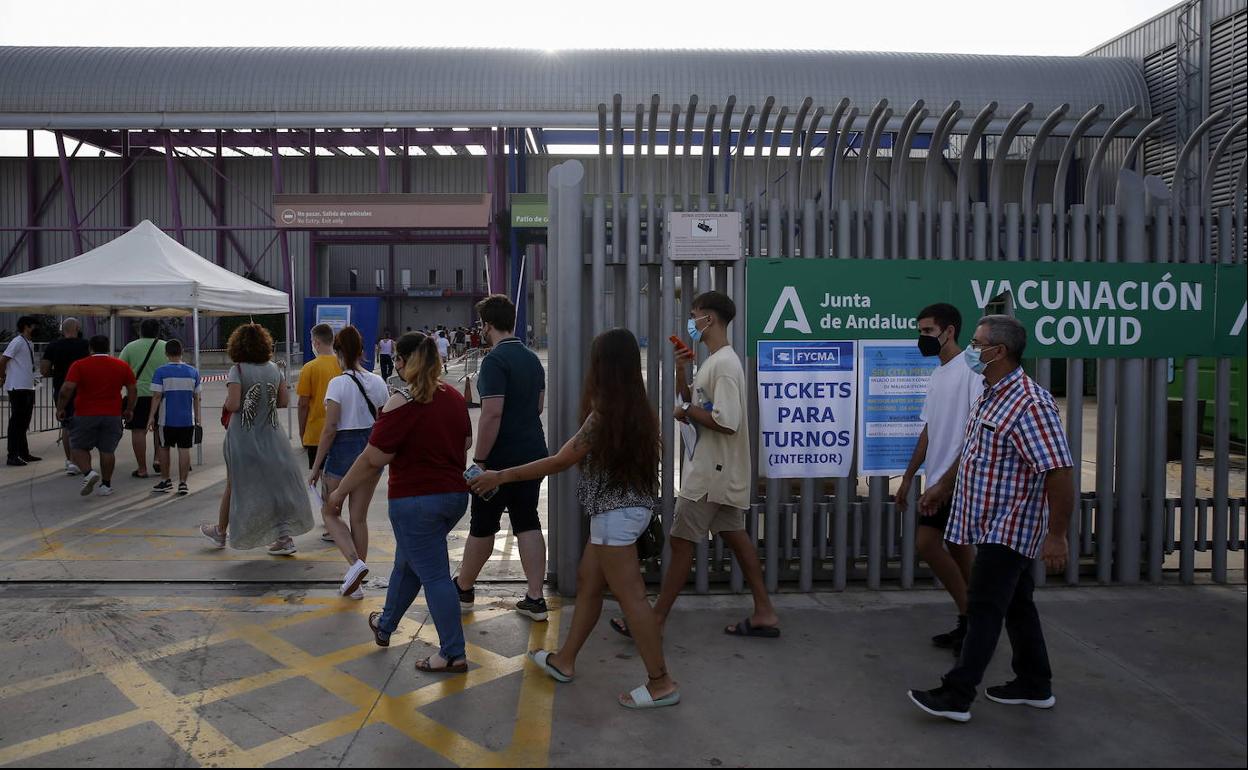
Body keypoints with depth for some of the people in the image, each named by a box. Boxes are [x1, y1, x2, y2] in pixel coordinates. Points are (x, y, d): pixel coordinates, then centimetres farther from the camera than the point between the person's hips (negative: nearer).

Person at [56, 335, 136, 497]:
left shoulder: (79, 365, -5)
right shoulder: (122, 366, 4)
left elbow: (67, 389, -13)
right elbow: (133, 389, 6)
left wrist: (60, 408, -3)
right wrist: (129, 409, 14)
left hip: (85, 415, -2)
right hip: (112, 416, 3)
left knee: (79, 447, 11)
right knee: (107, 450, 8)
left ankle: (89, 473, -10)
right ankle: (106, 485, 11)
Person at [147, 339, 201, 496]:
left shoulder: (161, 372, -7)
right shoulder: (193, 371, 2)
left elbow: (157, 396, -10)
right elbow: (196, 397, 7)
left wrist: (151, 417, -3)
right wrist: (197, 418, 14)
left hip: (167, 419, -2)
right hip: (187, 419, 2)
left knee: (163, 448, 16)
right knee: (184, 450, 4)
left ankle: (166, 480, 25)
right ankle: (182, 483, 1)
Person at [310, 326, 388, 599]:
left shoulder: (338, 383, -12)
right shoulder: (378, 382, 3)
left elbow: (330, 428, -14)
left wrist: (316, 465, -6)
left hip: (343, 450, -5)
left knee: (330, 513, 12)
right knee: (359, 517, 13)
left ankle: (355, 563, -9)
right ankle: (356, 583, 17)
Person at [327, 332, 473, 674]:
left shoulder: (402, 404, -17)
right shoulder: (454, 397, 3)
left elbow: (373, 459, -15)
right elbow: (467, 443, 15)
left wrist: (339, 494, -4)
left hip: (417, 500, -7)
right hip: (455, 495, 7)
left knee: (434, 575, 1)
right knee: (408, 562, 24)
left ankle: (453, 655, 7)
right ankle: (385, 625, 43)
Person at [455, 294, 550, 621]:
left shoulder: (495, 361, -17)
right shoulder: (532, 359, 9)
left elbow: (492, 413, -23)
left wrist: (479, 459, -18)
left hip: (501, 458, -7)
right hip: (533, 453, 7)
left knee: (483, 526, 8)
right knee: (528, 524, 9)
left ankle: (463, 590, 26)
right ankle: (535, 598, 8)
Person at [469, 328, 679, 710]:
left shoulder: (603, 415, -20)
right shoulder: (638, 410, 5)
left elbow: (559, 462, -15)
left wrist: (500, 476, -7)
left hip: (615, 513, -9)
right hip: (630, 507, 9)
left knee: (630, 596, -2)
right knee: (587, 582, 18)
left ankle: (661, 683, 6)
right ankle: (564, 661, 31)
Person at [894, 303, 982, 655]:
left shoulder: (970, 368, -11)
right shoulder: (937, 375, 18)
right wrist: (908, 477, 20)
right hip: (938, 480, 9)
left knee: (926, 543, -10)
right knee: (958, 548, 11)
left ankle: (970, 618, 3)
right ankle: (970, 624, 18)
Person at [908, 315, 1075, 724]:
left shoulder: (1029, 404, -23)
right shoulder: (992, 396, 10)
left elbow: (1059, 471, -26)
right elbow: (975, 450, 24)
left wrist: (1056, 535, -26)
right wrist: (943, 486, 28)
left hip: (1008, 528, -10)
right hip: (998, 525, 10)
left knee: (984, 608, -5)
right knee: (1017, 604, 17)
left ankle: (956, 696, 1)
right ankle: (1035, 686, 30)